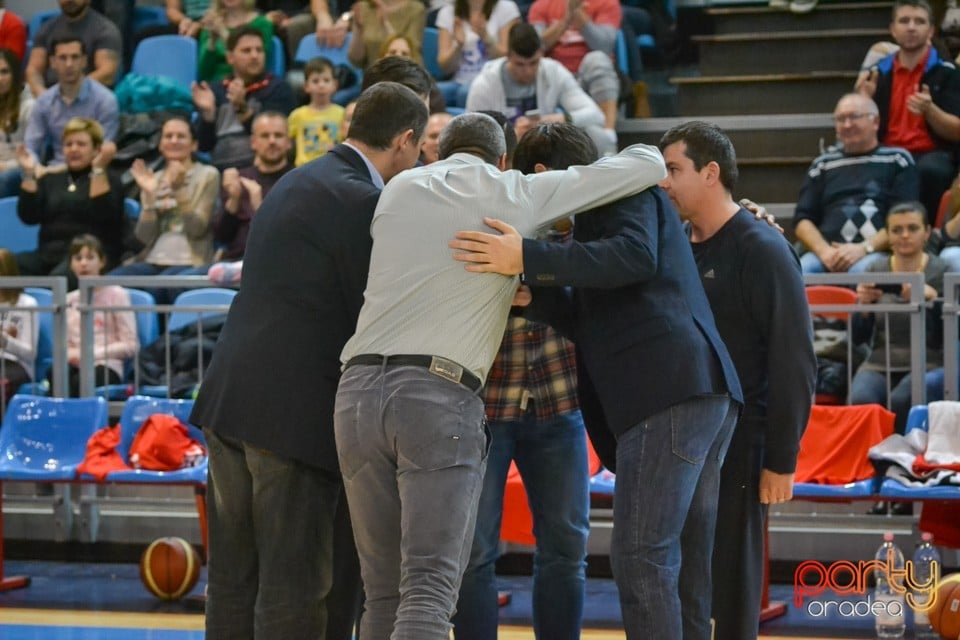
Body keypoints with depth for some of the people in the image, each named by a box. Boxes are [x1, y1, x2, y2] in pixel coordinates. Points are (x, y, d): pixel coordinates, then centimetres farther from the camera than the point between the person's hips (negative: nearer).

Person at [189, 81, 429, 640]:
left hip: (230, 401, 9)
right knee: (295, 589, -4)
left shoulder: (299, 182, 17)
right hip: (294, 411, -9)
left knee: (234, 578, 12)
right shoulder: (360, 201, -11)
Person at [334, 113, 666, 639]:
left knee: (383, 592, 10)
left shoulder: (399, 190, 19)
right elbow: (648, 164, 13)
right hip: (441, 396, -4)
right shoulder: (517, 195, 10)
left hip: (358, 388, 4)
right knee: (429, 589, -9)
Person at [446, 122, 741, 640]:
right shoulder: (600, 215, 30)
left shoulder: (625, 190, 2)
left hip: (669, 390, -10)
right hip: (705, 392, 10)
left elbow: (636, 256, -19)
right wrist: (534, 290, 9)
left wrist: (528, 257, -20)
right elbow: (590, 322, 22)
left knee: (640, 558, -11)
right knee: (682, 564, 12)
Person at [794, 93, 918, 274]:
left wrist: (863, 249, -11)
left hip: (876, 253, -3)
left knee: (863, 268, -39)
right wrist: (824, 251, -4)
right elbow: (802, 220, 17)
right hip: (826, 253, 3)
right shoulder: (823, 165, 24)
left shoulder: (897, 160, 14)